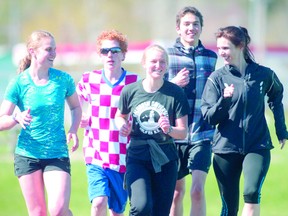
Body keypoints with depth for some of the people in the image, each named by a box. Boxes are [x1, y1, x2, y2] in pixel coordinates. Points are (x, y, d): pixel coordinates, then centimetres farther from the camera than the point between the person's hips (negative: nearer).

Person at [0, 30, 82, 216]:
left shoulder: (63, 79, -1)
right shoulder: (19, 83, -5)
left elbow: (76, 107, 16)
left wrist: (73, 130, -3)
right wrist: (17, 118, -26)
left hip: (58, 155, 0)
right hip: (27, 155, 0)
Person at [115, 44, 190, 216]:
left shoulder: (176, 93, -4)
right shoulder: (130, 91, -2)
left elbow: (183, 132, -2)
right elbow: (120, 116, 18)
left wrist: (168, 129, -23)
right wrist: (123, 125, -4)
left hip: (165, 158, 1)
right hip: (137, 156, -1)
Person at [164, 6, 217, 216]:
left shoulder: (211, 57, 9)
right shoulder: (167, 55, 2)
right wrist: (174, 84, -15)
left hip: (202, 133, 0)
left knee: (198, 190, -13)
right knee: (176, 191, 11)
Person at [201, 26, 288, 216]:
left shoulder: (264, 74, -2)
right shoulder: (217, 78, -3)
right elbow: (209, 117, -6)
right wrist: (224, 100, -24)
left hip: (258, 146, -1)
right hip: (226, 149, 1)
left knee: (252, 193, -25)